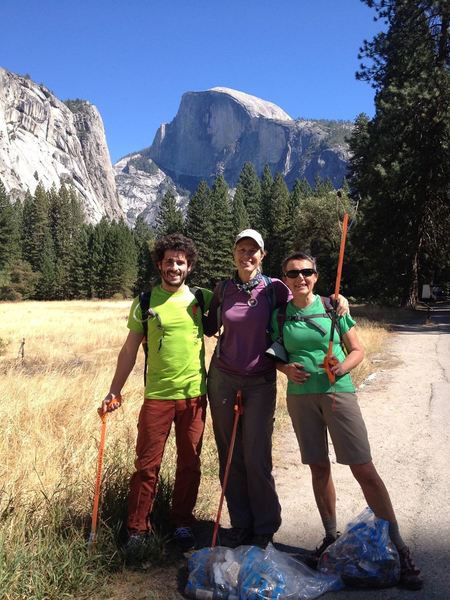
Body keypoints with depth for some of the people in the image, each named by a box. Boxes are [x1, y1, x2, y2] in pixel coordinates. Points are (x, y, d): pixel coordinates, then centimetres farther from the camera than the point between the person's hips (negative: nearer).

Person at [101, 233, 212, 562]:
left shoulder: (202, 298, 2)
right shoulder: (145, 301, 1)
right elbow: (130, 349, 5)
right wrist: (115, 390, 3)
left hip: (194, 395, 1)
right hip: (157, 395, -1)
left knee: (189, 463, 11)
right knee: (147, 464, 2)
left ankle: (183, 523, 30)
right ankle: (138, 530, 19)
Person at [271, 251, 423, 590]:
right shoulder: (280, 315, 5)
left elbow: (358, 350, 3)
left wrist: (342, 367, -17)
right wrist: (286, 369, -9)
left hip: (337, 392, -2)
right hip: (300, 397, 3)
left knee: (364, 469, -4)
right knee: (319, 468, 12)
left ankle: (399, 547, 7)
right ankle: (331, 536, 30)